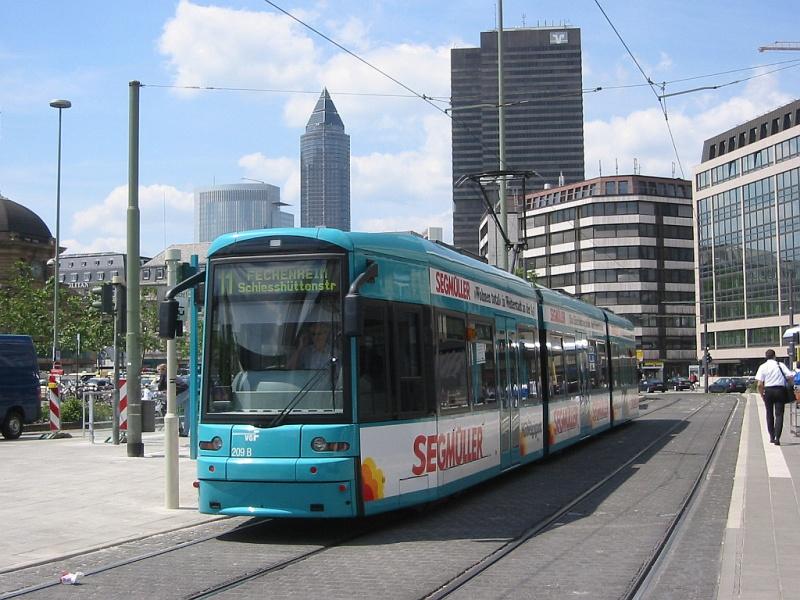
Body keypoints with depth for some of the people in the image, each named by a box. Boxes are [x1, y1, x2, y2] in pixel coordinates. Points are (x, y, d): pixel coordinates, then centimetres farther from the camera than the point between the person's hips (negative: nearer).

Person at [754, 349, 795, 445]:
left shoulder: (763, 367, -1)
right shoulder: (781, 365, 2)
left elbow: (760, 384, -8)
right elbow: (791, 377, -7)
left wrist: (761, 394, 5)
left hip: (768, 391, 0)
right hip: (780, 390, 0)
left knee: (769, 414, 16)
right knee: (779, 415, 2)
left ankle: (772, 437, 22)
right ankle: (777, 438, -11)